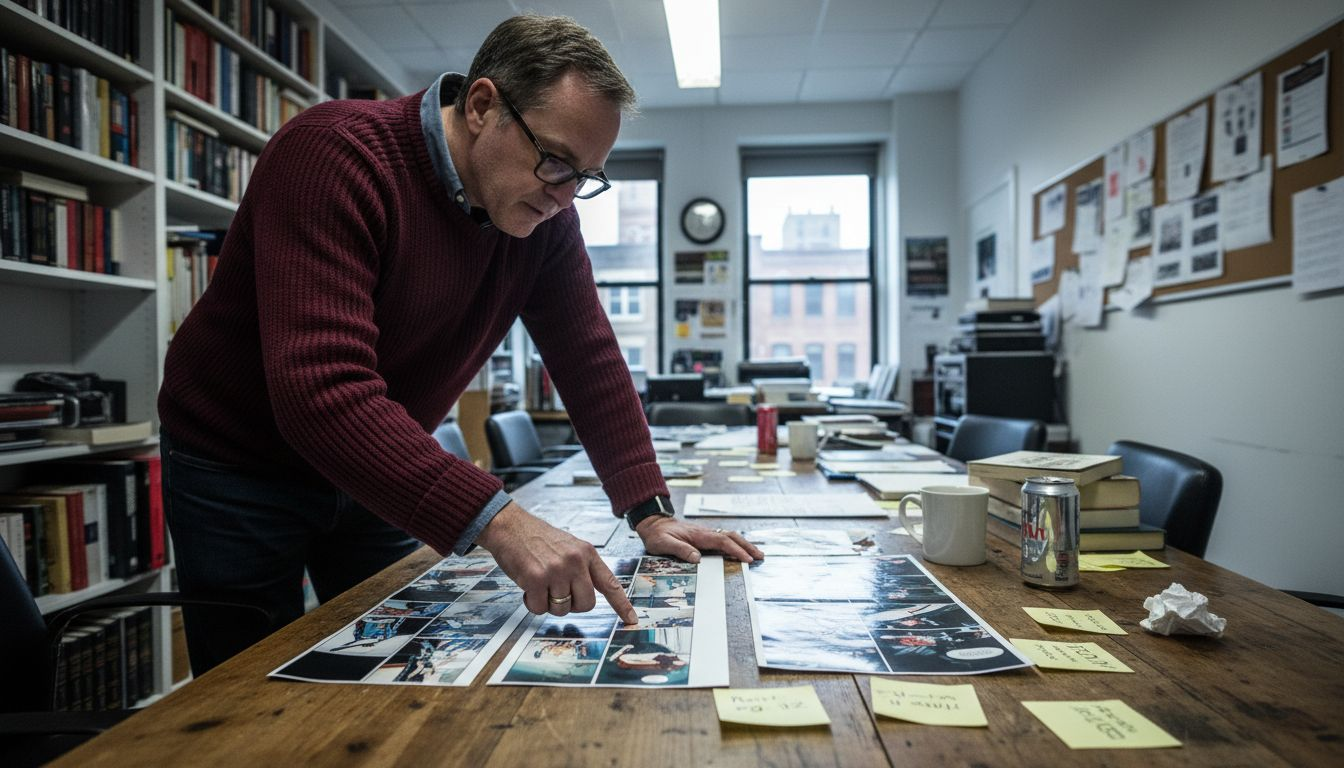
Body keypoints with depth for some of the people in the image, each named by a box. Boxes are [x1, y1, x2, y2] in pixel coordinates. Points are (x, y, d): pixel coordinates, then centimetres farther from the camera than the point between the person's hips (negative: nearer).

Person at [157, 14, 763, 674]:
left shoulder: (543, 211, -10)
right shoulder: (333, 156, -30)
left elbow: (588, 357, -6)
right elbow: (321, 391, -40)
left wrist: (648, 512, -13)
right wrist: (498, 524, -47)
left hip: (377, 475, 5)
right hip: (238, 468, -5)